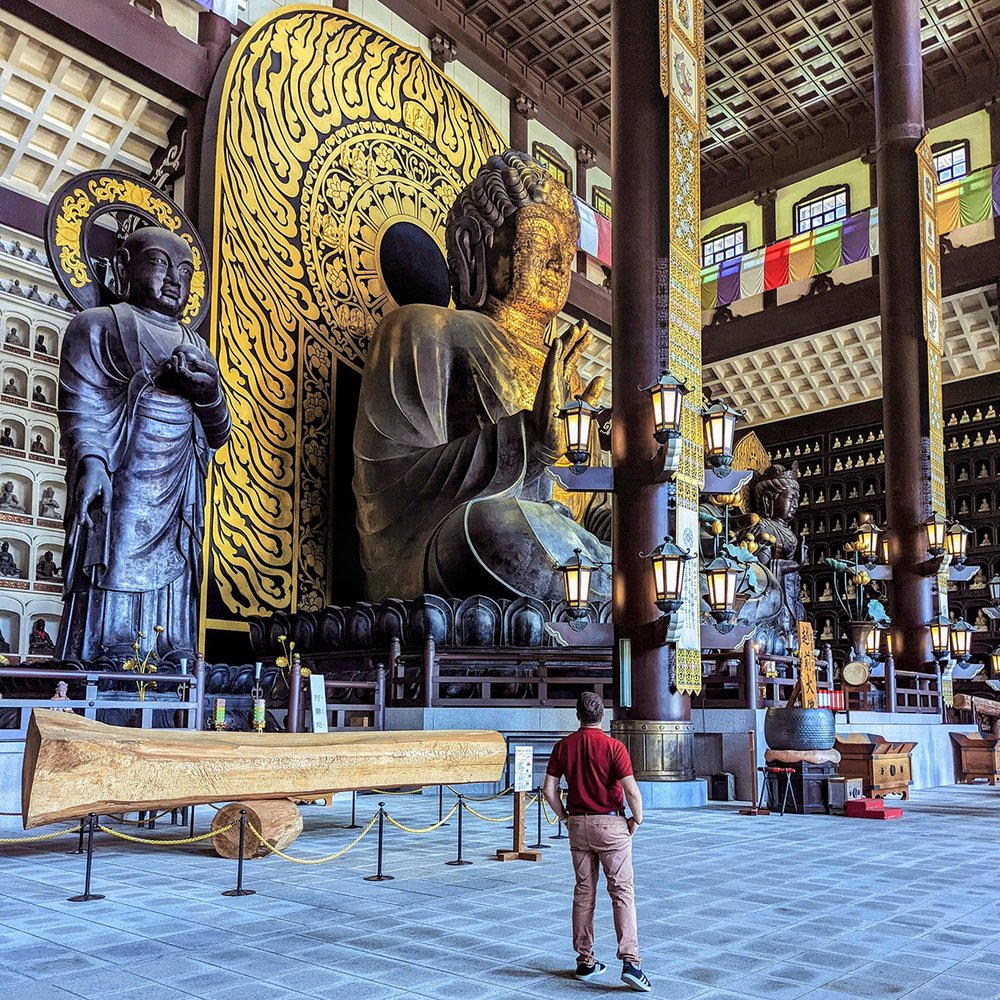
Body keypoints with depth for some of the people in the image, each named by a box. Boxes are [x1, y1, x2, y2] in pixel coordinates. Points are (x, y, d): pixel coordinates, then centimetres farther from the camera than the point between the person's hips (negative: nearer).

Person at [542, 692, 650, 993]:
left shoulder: (563, 746, 1)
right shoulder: (613, 747, -12)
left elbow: (548, 789, 1)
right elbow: (632, 790, -17)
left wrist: (565, 817, 12)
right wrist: (637, 819, -1)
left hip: (577, 824, 4)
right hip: (611, 824, -4)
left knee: (583, 892, 12)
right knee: (622, 892, 0)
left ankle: (585, 962, 17)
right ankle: (630, 961, -10)